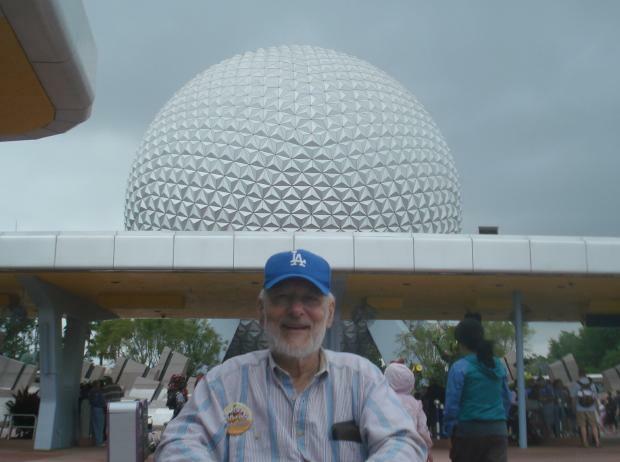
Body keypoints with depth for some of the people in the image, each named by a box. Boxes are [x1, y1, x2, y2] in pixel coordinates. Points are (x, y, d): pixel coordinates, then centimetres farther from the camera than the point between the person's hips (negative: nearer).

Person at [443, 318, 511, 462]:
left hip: (469, 430, -3)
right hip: (498, 430, 4)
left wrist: (450, 430, 0)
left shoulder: (460, 367, -7)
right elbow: (507, 399, 16)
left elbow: (452, 403, -8)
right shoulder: (498, 366, 9)